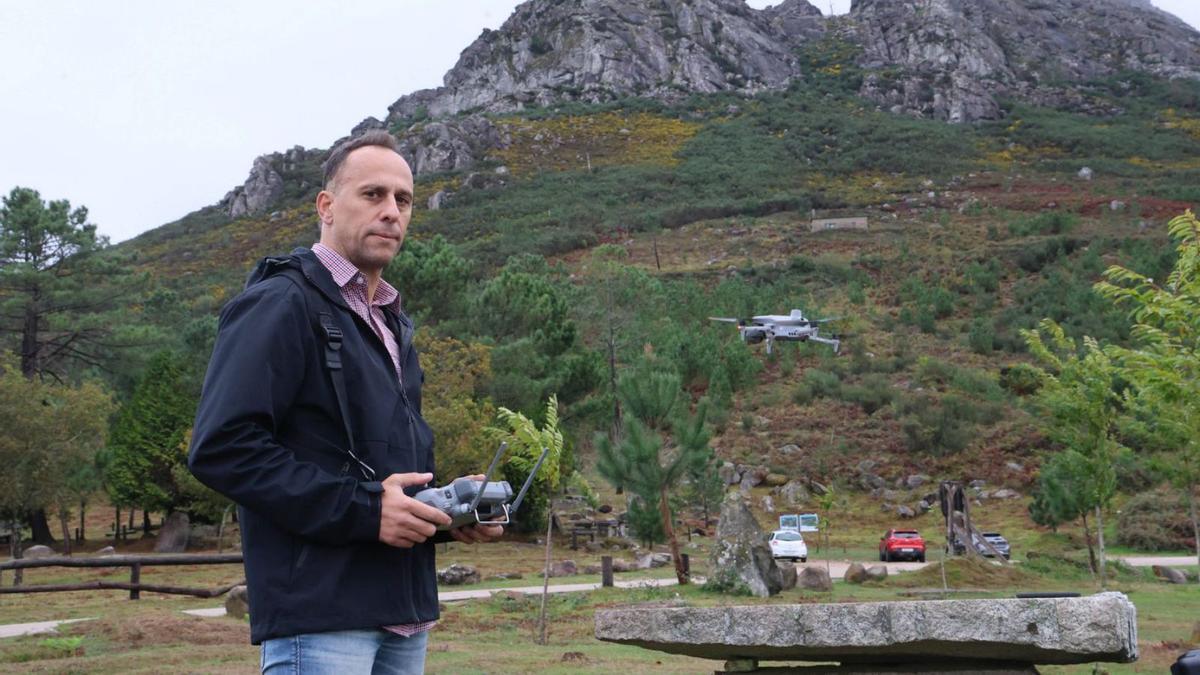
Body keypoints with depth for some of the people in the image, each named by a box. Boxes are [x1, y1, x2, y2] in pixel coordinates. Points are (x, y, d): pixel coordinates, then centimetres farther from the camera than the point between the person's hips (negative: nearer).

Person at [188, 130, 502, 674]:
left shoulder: (391, 322, 21)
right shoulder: (281, 304, -7)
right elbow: (221, 447, -18)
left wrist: (449, 512, 7)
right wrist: (362, 509, -20)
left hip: (404, 615, 9)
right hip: (319, 612, -8)